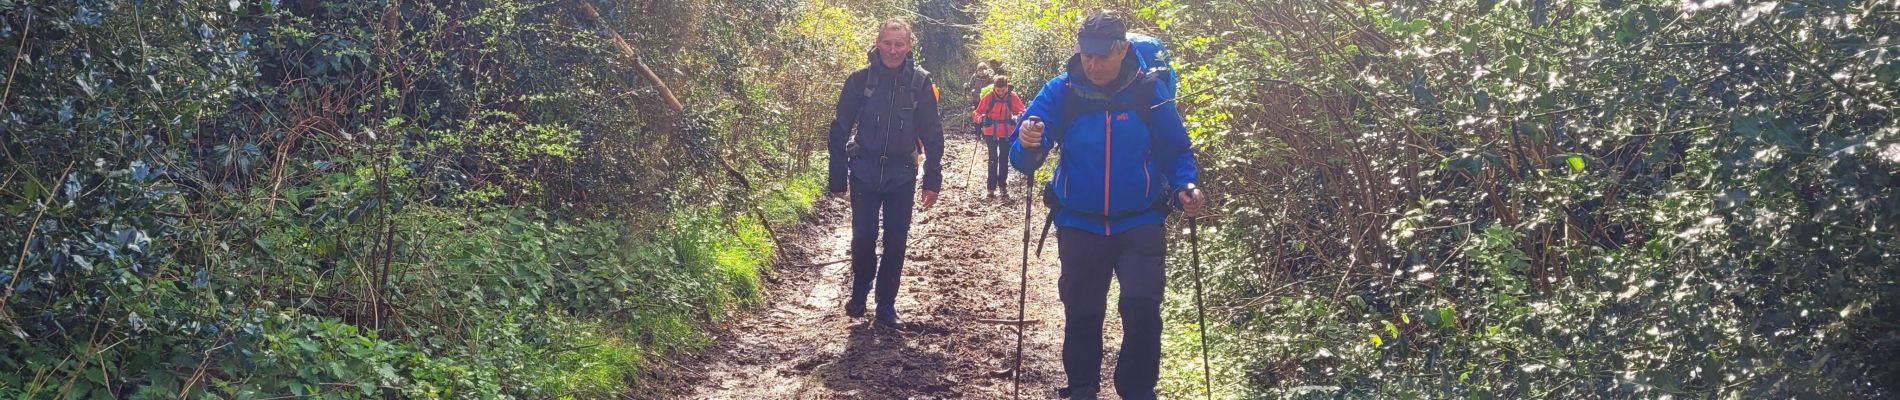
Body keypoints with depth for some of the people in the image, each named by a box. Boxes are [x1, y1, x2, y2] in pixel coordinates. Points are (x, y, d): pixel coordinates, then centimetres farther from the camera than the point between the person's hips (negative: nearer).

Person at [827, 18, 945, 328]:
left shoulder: (920, 82, -6)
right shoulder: (860, 80, -8)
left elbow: (932, 133, -1)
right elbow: (840, 129, -4)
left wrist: (932, 180, -3)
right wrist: (837, 178, -4)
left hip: (902, 175, 1)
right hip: (864, 172, 0)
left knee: (896, 241, 4)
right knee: (862, 238, 2)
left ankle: (886, 304, 18)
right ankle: (859, 293, 28)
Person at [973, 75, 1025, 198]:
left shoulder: (1012, 96, -10)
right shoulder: (988, 96, -13)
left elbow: (1021, 110, -4)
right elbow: (978, 112, -7)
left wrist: (1021, 115, -27)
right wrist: (979, 117, -29)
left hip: (1007, 132, 2)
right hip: (991, 132, -1)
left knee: (1004, 158, 10)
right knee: (993, 158, -2)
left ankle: (1003, 185, 20)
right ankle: (992, 187, 3)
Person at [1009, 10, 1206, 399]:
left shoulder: (1149, 91, -9)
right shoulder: (1061, 91, -8)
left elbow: (1176, 151, 2)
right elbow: (1023, 157, -14)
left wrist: (1184, 185, -18)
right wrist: (1028, 144, -37)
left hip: (1139, 223, -1)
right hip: (1079, 225, 1)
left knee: (1142, 307, -16)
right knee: (1081, 313, 11)